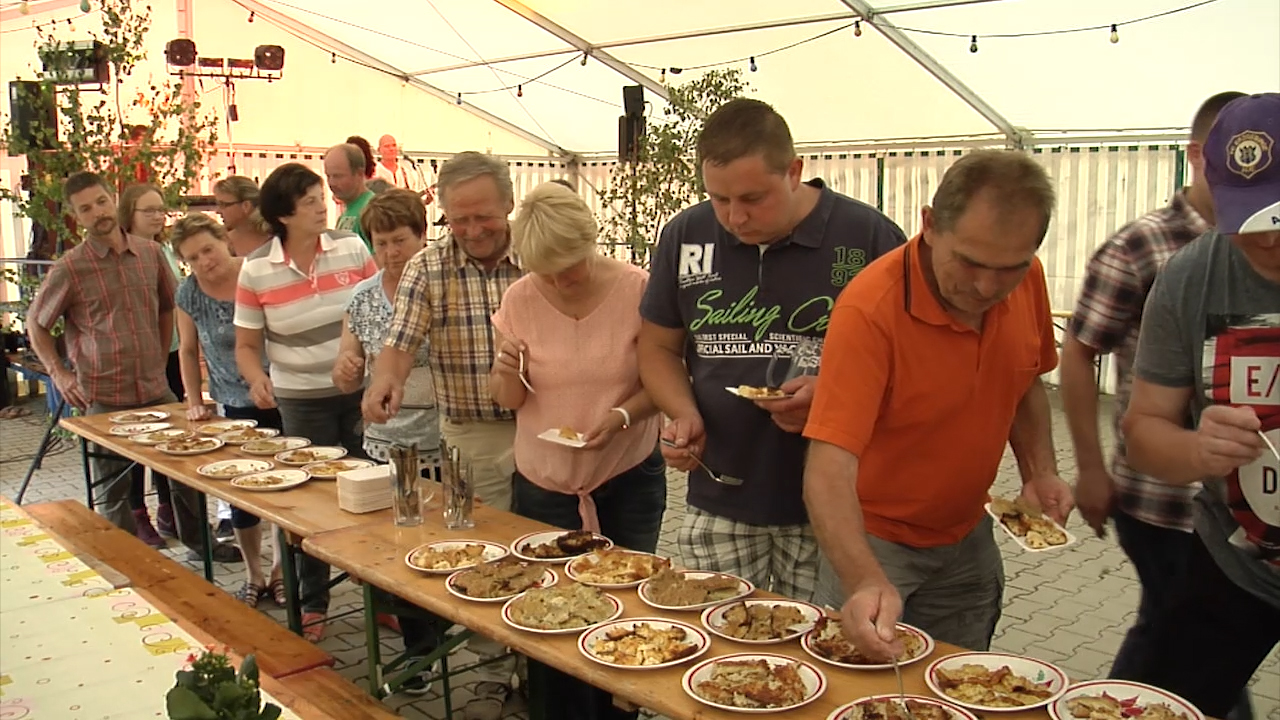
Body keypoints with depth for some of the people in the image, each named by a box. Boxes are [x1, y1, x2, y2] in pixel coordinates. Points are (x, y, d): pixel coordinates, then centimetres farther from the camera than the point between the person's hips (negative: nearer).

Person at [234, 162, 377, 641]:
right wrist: (257, 379, -20)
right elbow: (247, 345, 1)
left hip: (358, 392, 1)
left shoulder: (352, 248, -3)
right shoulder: (256, 271, -5)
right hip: (300, 401, -1)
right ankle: (312, 604, 27)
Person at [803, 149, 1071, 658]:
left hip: (968, 542, 6)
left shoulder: (1027, 280, -10)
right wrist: (866, 582, -49)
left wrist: (1040, 471, -5)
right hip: (873, 544, -5)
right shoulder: (869, 309, -30)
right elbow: (829, 469, -36)